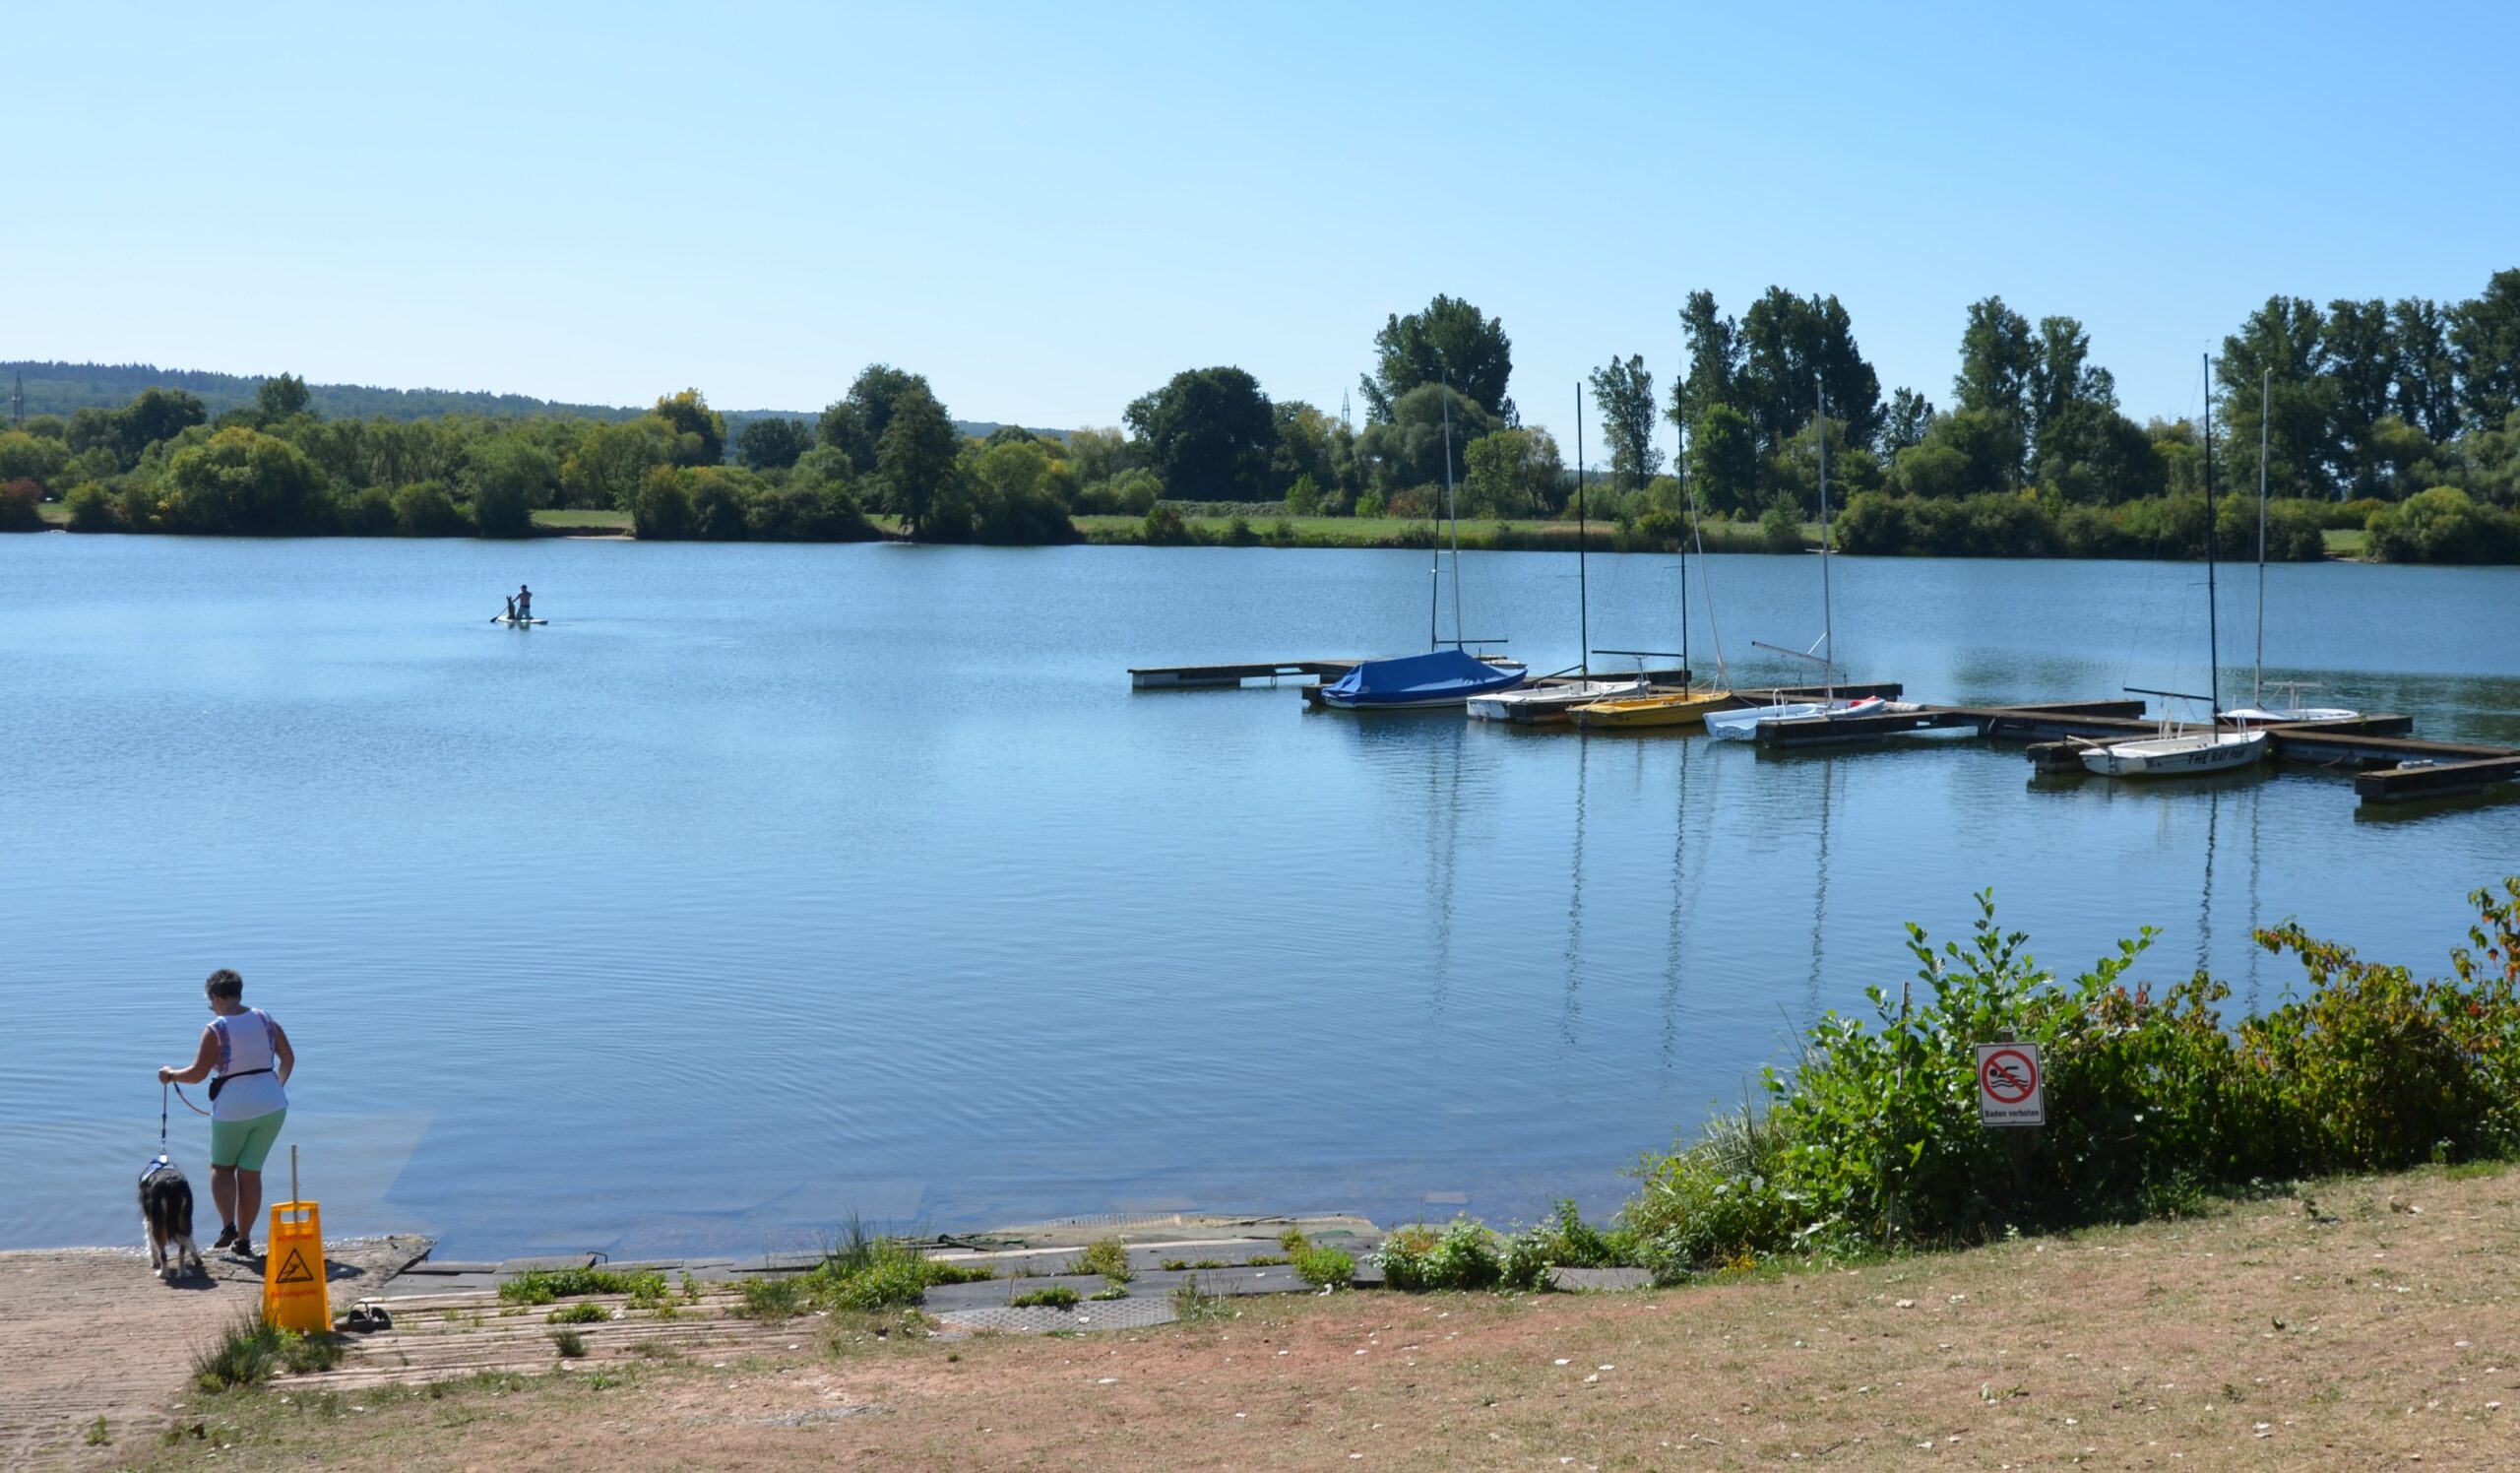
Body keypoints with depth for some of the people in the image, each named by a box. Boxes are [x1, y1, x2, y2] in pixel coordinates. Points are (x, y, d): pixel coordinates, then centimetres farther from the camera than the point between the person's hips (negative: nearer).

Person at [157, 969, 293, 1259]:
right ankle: (243, 1240, 15)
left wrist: (171, 1075, 10)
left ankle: (229, 1226, 1)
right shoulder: (265, 1020, 4)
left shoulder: (216, 1030, -10)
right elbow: (288, 1059, 11)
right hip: (272, 1106, 4)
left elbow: (197, 1074, -9)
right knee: (250, 1173, 13)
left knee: (221, 1167, 18)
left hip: (233, 1108, -4)